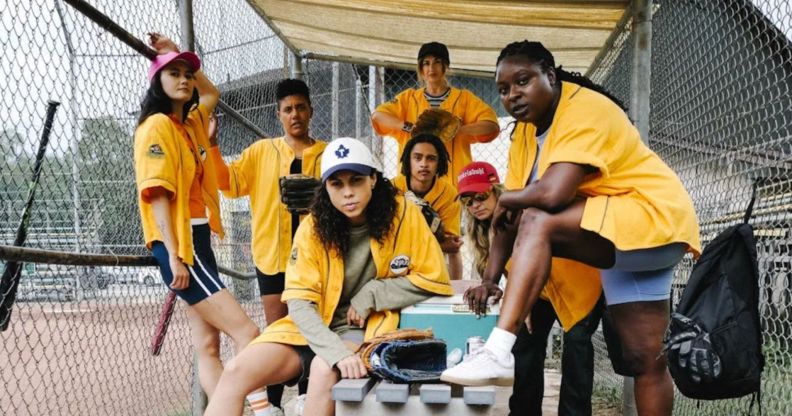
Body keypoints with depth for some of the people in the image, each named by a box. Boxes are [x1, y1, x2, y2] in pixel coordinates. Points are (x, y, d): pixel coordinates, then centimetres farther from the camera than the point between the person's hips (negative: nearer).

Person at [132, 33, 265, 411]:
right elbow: (157, 195, -15)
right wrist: (174, 257, -21)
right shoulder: (158, 126, -8)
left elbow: (212, 94, 39)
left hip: (198, 241, 9)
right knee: (247, 333, -15)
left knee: (209, 346, 5)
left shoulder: (192, 123, 16)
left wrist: (181, 56, 27)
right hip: (178, 246, -9)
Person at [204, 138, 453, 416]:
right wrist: (335, 351, -29)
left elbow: (435, 280, -7)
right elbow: (299, 303, -13)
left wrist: (372, 294, -13)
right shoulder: (313, 227, -7)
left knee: (323, 369, -34)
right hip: (314, 327, 3)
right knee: (236, 372, -16)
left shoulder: (402, 214, -10)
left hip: (368, 328, -2)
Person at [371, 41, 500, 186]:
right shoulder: (408, 97, 15)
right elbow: (377, 117, 2)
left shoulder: (464, 98, 11)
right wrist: (410, 127, -12)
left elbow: (492, 125, -2)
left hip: (454, 180, -1)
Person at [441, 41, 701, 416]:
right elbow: (510, 214, 7)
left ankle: (498, 353, -34)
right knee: (645, 358, 10)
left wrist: (504, 199, -12)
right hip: (619, 238, 9)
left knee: (538, 223, -29)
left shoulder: (583, 111, -18)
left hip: (654, 218, -9)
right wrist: (489, 278, -1)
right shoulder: (533, 128, 9)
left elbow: (552, 193, -33)